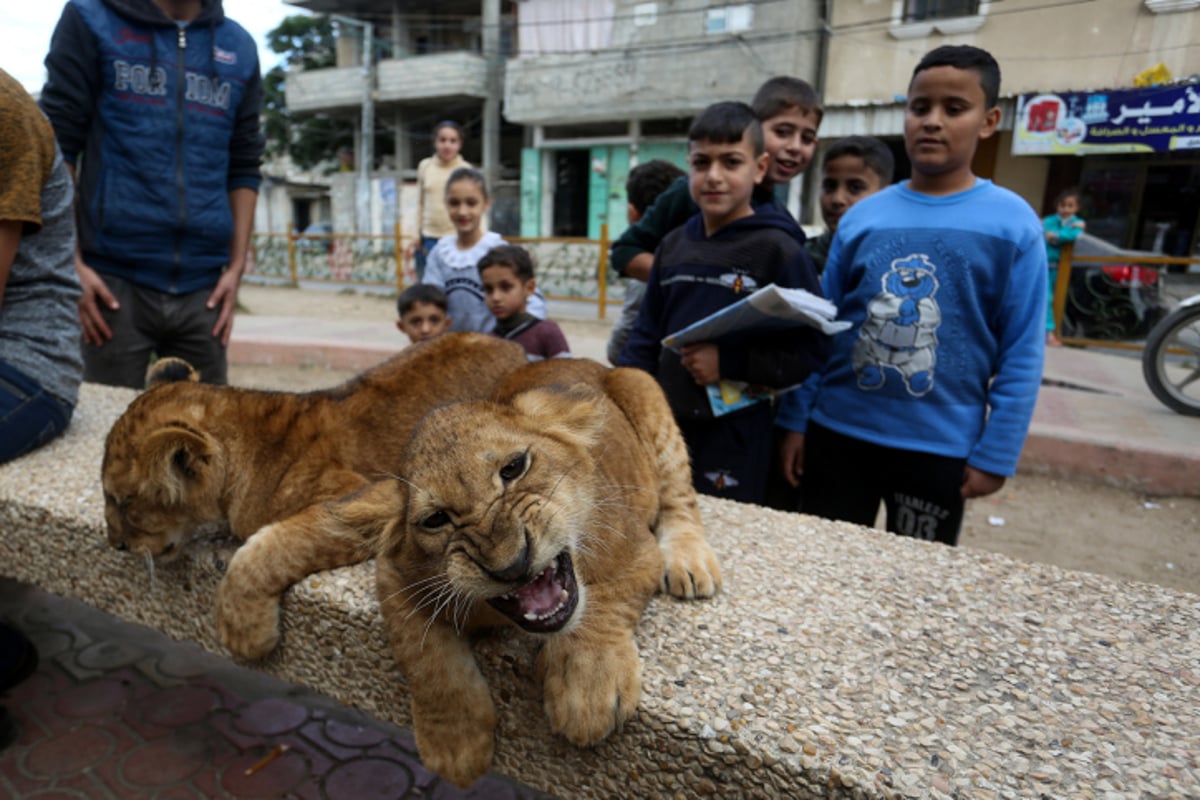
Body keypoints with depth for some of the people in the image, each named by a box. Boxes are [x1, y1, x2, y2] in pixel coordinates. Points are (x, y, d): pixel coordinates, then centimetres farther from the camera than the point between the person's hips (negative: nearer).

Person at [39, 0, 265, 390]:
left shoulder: (239, 48, 12)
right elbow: (56, 146, 1)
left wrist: (236, 266, 2)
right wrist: (70, 263, -8)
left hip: (203, 288, 2)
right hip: (114, 279, -2)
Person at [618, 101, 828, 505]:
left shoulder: (778, 249, -8)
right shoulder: (674, 244, 8)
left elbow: (809, 350, -10)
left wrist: (729, 364, -21)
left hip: (735, 437, -5)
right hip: (664, 426, 5)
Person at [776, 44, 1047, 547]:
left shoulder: (1013, 225, -5)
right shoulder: (861, 216, 1)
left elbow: (1021, 355, -4)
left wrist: (995, 454, -7)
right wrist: (795, 420, 2)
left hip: (940, 446, -1)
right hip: (837, 431, 2)